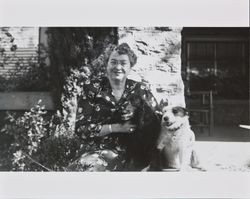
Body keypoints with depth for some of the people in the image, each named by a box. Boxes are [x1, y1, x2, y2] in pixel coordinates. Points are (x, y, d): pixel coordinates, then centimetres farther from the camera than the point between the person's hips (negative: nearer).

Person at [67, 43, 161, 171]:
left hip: (131, 154, -1)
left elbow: (155, 123, 10)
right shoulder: (92, 88, 1)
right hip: (96, 150, 1)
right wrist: (117, 127, -12)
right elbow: (81, 128, -4)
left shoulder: (139, 90, 5)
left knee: (90, 165, -28)